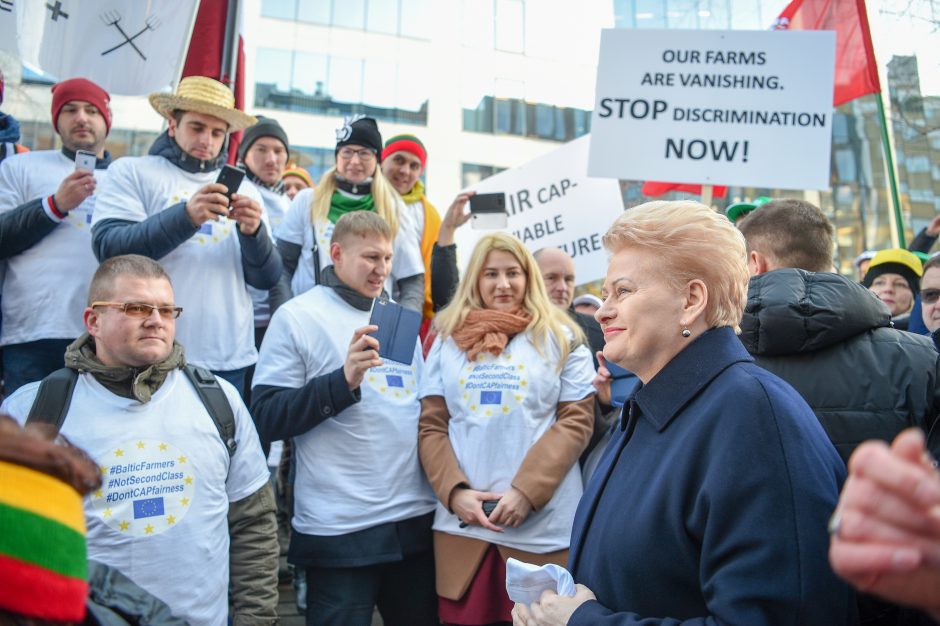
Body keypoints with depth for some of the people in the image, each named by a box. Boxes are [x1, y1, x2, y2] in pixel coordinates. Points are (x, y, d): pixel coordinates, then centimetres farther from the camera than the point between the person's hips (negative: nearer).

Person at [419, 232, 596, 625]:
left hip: (541, 524, -2)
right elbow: (430, 426, 7)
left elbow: (577, 420, -3)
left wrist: (525, 492, -12)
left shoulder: (561, 338, 3)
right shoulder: (448, 339, 9)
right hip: (462, 522, 2)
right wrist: (455, 492, -8)